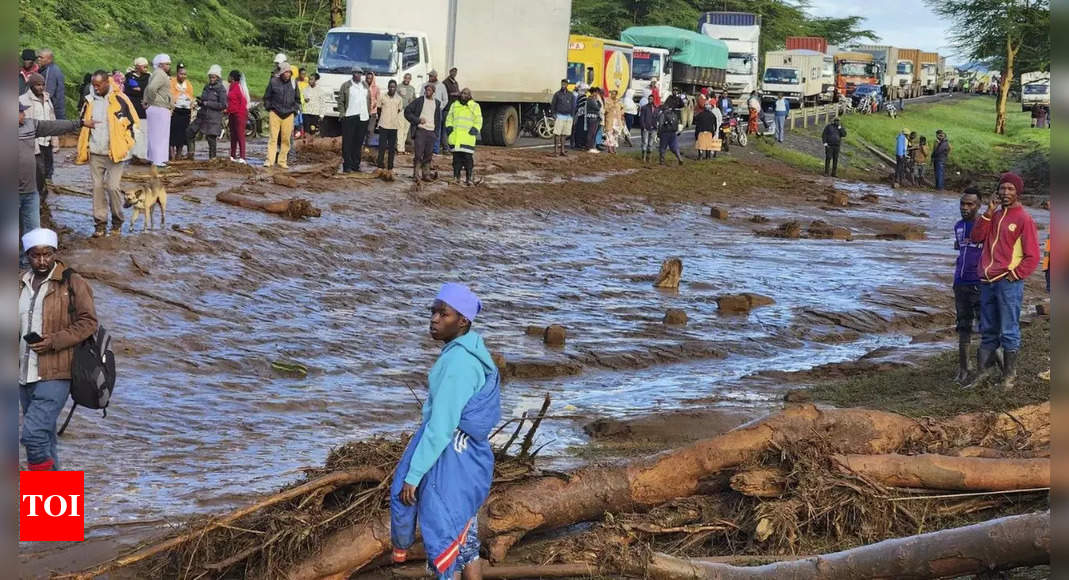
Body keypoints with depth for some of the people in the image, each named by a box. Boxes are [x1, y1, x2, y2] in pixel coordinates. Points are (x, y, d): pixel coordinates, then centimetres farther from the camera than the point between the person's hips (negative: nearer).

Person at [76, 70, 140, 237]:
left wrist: (125, 144, -5)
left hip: (115, 153, -4)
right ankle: (100, 224, 9)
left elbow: (133, 123, -1)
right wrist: (85, 123, -3)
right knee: (97, 187, 3)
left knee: (113, 187, -8)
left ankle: (117, 222, 10)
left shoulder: (120, 100, -6)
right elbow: (81, 120, 21)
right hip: (95, 154, 4)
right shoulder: (89, 101, 7)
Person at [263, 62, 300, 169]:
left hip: (288, 115, 2)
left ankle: (282, 161, 10)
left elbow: (297, 98, 17)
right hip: (275, 114, -2)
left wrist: (294, 110, 10)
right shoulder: (274, 81, -3)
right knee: (273, 137, -7)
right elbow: (267, 97, 7)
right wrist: (269, 108, 3)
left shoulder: (293, 83, 4)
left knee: (286, 139, 3)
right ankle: (269, 160, -8)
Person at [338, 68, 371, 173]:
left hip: (363, 117, 5)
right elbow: (340, 101, 1)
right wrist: (342, 113, -8)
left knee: (359, 142, 8)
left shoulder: (365, 86, 15)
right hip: (349, 117, -5)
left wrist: (369, 112, 11)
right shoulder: (346, 85, 1)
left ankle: (356, 165, 14)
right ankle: (347, 166, -4)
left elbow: (369, 100, 20)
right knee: (348, 142, -5)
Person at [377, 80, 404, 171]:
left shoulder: (399, 99, 3)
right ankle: (380, 165, 3)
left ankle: (390, 166, 12)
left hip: (394, 126, 2)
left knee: (392, 147, 6)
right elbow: (379, 109, 9)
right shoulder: (383, 97, -2)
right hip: (383, 125, -2)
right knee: (382, 146, -4)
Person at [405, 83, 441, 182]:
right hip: (420, 130, -4)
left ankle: (426, 174, 11)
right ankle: (416, 174, -4)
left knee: (428, 155, 5)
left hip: (431, 132, 4)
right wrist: (418, 120, -11)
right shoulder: (419, 101, 1)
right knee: (418, 154, -7)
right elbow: (407, 112, -2)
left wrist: (437, 133, 11)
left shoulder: (437, 103, 13)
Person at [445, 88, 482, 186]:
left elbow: (478, 121, 7)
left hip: (468, 137, -3)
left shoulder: (474, 106, 8)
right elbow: (449, 118, 23)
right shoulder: (454, 105, 17)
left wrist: (474, 130, -8)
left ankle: (468, 178, -4)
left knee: (468, 158, -8)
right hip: (455, 137, 3)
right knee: (456, 158, 4)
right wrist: (449, 127, 6)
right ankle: (456, 177, 11)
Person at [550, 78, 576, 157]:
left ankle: (562, 150, 9)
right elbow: (553, 105, 4)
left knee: (563, 134, 6)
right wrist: (554, 114, -6)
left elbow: (573, 106, 12)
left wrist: (572, 116, 4)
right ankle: (556, 149, -10)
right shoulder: (557, 94, 2)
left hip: (568, 116, 3)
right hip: (559, 116, -3)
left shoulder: (571, 95, 9)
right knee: (557, 133, -9)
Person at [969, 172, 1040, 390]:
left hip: (1008, 282, -6)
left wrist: (1014, 274, -12)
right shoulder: (994, 216, 15)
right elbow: (976, 237, 3)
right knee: (988, 331, 11)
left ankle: (1009, 376, 2)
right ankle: (981, 372, 15)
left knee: (1009, 333, -3)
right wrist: (989, 213, -4)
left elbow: (1032, 256, -6)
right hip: (987, 282, 7)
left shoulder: (1024, 219, -5)